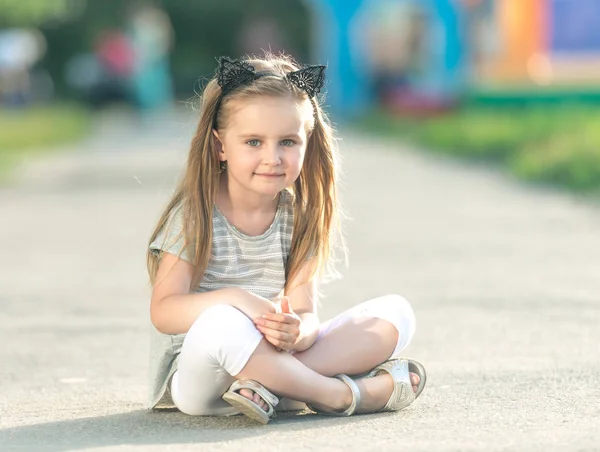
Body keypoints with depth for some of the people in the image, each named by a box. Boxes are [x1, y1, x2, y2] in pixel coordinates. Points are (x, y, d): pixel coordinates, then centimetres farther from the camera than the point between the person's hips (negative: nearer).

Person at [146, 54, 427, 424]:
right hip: (195, 376, -5)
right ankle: (345, 395, -25)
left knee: (396, 313, -6)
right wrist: (235, 299, -33)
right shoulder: (195, 214, -7)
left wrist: (297, 333, -30)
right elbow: (163, 313, -16)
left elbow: (306, 316, -5)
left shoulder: (299, 217, 4)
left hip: (272, 355, 5)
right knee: (220, 324, -39)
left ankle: (269, 383, -29)